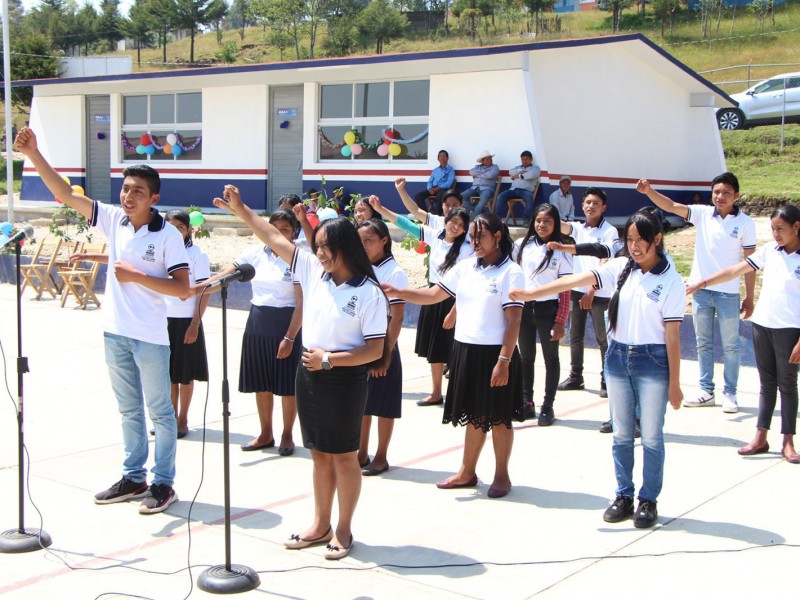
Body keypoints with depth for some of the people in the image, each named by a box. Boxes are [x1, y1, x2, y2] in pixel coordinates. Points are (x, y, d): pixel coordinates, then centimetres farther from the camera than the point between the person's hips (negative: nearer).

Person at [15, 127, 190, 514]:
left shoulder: (167, 235, -11)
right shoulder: (113, 220, 3)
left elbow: (182, 288, -15)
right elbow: (65, 194, 0)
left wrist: (136, 277, -18)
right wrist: (33, 154, -8)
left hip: (150, 337, -6)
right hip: (116, 333, 6)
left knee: (160, 411, 5)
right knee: (129, 410, 16)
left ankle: (163, 483, 15)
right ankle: (133, 477, 28)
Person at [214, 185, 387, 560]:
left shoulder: (368, 293, -14)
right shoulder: (313, 271, 2)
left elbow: (376, 350, -14)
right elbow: (275, 239, 6)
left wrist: (330, 359, -17)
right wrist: (240, 210, 3)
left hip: (345, 379, -6)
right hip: (309, 374, 6)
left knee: (344, 456, 6)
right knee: (320, 454, 15)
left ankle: (343, 530, 19)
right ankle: (320, 525, 28)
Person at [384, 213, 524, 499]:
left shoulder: (511, 273, -10)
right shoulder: (465, 268, 8)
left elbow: (513, 321, -13)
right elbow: (433, 295, 10)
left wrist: (503, 361, -18)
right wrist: (396, 291, -3)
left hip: (494, 353, -5)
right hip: (465, 350, 5)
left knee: (498, 417, 6)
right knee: (474, 415, 16)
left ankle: (501, 475, 20)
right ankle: (467, 472, 26)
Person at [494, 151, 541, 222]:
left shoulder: (535, 168, 16)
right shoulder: (518, 167, 31)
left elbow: (531, 175, -7)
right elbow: (511, 172, 10)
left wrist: (518, 176, 2)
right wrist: (520, 171, -3)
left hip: (526, 190, -4)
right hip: (513, 189, 4)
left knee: (529, 197, -39)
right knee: (501, 196, -24)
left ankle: (527, 219, -37)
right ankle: (499, 218, -24)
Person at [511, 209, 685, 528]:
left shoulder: (671, 281, -9)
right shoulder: (620, 268, 1)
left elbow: (672, 335, -10)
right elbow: (577, 280, -9)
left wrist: (674, 383, -8)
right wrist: (533, 293, -20)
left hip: (652, 361, -4)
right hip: (617, 357, 4)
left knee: (651, 437, 5)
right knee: (621, 435, 12)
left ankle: (648, 500, 19)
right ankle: (623, 496, 24)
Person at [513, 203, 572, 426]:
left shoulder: (561, 251, -7)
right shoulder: (522, 245, 1)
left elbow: (565, 290, -8)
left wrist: (560, 322, -12)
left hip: (548, 309, -3)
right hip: (524, 307, 3)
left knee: (551, 358, 8)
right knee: (526, 357, 13)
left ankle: (547, 406, 16)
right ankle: (527, 402, 24)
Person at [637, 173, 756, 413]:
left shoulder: (745, 223, -6)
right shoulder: (702, 214, 0)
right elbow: (671, 206, -9)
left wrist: (749, 297, -3)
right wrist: (648, 191, -27)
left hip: (728, 293, -3)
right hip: (700, 290, 3)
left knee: (730, 346, 6)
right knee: (703, 344, 12)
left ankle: (730, 394, 16)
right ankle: (706, 391, 22)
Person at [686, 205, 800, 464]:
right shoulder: (770, 250, 5)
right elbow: (736, 270, 8)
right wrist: (701, 283, 4)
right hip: (761, 324, 5)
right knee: (767, 383, 11)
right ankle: (760, 437, 15)